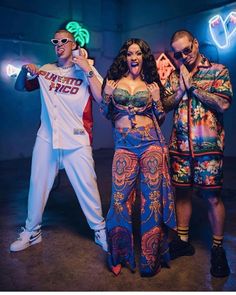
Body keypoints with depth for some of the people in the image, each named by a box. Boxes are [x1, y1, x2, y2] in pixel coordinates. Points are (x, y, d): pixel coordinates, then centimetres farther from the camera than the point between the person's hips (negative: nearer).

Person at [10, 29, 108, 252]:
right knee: (37, 186, 10)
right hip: (46, 138, 3)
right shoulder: (45, 70, 10)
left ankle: (100, 230, 21)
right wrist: (24, 70, 0)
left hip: (77, 141, -3)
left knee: (87, 187, 0)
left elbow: (102, 99, -12)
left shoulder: (87, 71, 1)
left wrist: (88, 70, -15)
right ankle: (31, 232, 29)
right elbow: (20, 87, 19)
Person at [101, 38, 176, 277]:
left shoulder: (151, 84, 11)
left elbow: (160, 117, 12)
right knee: (120, 198, -1)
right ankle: (119, 255, 20)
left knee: (152, 197, 2)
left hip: (151, 143, 1)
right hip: (124, 145, 0)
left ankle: (151, 257, 19)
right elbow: (106, 113, 13)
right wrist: (107, 94, -3)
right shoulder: (114, 81, 10)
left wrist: (156, 98, -4)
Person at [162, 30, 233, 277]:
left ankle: (217, 248, 17)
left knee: (212, 196, 0)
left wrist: (192, 85, -8)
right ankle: (183, 241, 25)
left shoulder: (218, 71, 2)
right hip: (180, 145, 4)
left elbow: (223, 104, -12)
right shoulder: (175, 76, 15)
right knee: (182, 192, 10)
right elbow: (165, 106, 8)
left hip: (208, 145, -4)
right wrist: (181, 88, -8)